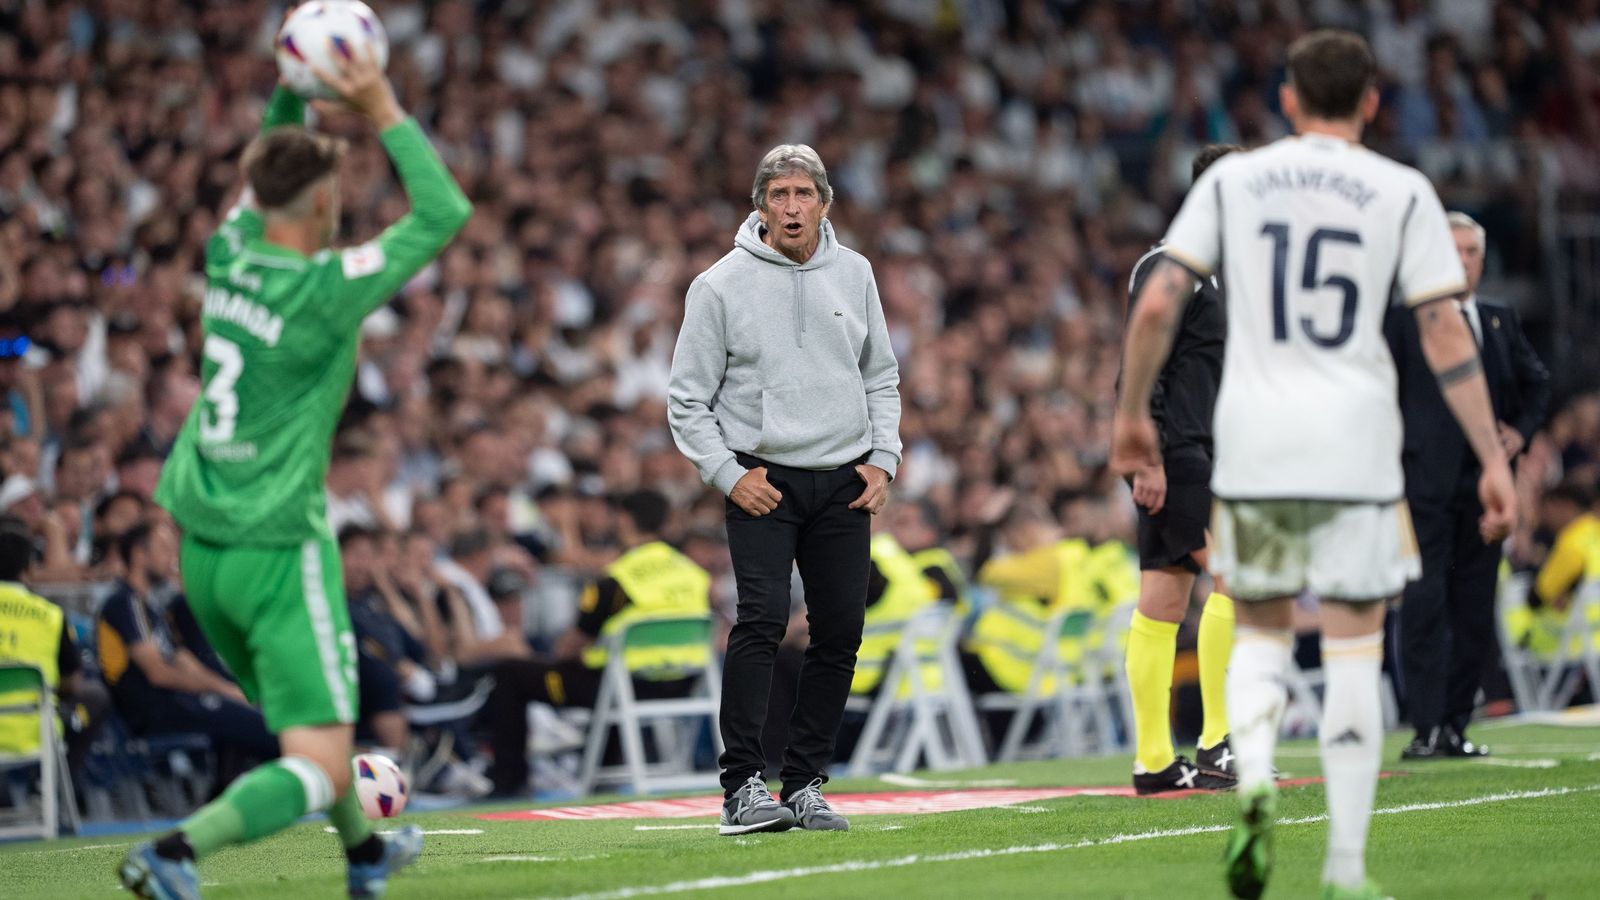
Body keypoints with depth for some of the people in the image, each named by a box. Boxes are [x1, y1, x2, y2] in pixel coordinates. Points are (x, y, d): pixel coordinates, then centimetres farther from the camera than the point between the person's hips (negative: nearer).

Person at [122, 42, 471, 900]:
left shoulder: (229, 253, 2)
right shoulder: (324, 289, -18)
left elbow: (264, 169, 24)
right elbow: (442, 212, -12)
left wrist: (294, 91, 11)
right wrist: (385, 113, -8)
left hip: (200, 540, 8)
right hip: (277, 547, -8)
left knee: (298, 706, 30)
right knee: (318, 769, -7)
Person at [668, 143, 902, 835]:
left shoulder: (853, 274, 8)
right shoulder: (720, 286, -4)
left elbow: (881, 376, 18)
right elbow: (688, 399, 0)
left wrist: (883, 459, 5)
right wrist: (728, 474, -10)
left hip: (843, 482, 4)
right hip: (762, 481, -4)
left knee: (840, 633, 1)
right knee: (762, 620, -17)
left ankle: (806, 783, 11)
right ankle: (742, 787, -16)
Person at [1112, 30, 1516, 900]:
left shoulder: (1231, 180, 6)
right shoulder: (1402, 192, 3)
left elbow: (1156, 306, 0)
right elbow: (1446, 336, -2)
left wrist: (1131, 413, 13)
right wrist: (1493, 460, 2)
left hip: (1252, 444, 1)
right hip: (1357, 446, -1)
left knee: (1261, 633, 18)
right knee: (1354, 652, 5)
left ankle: (1255, 785, -10)